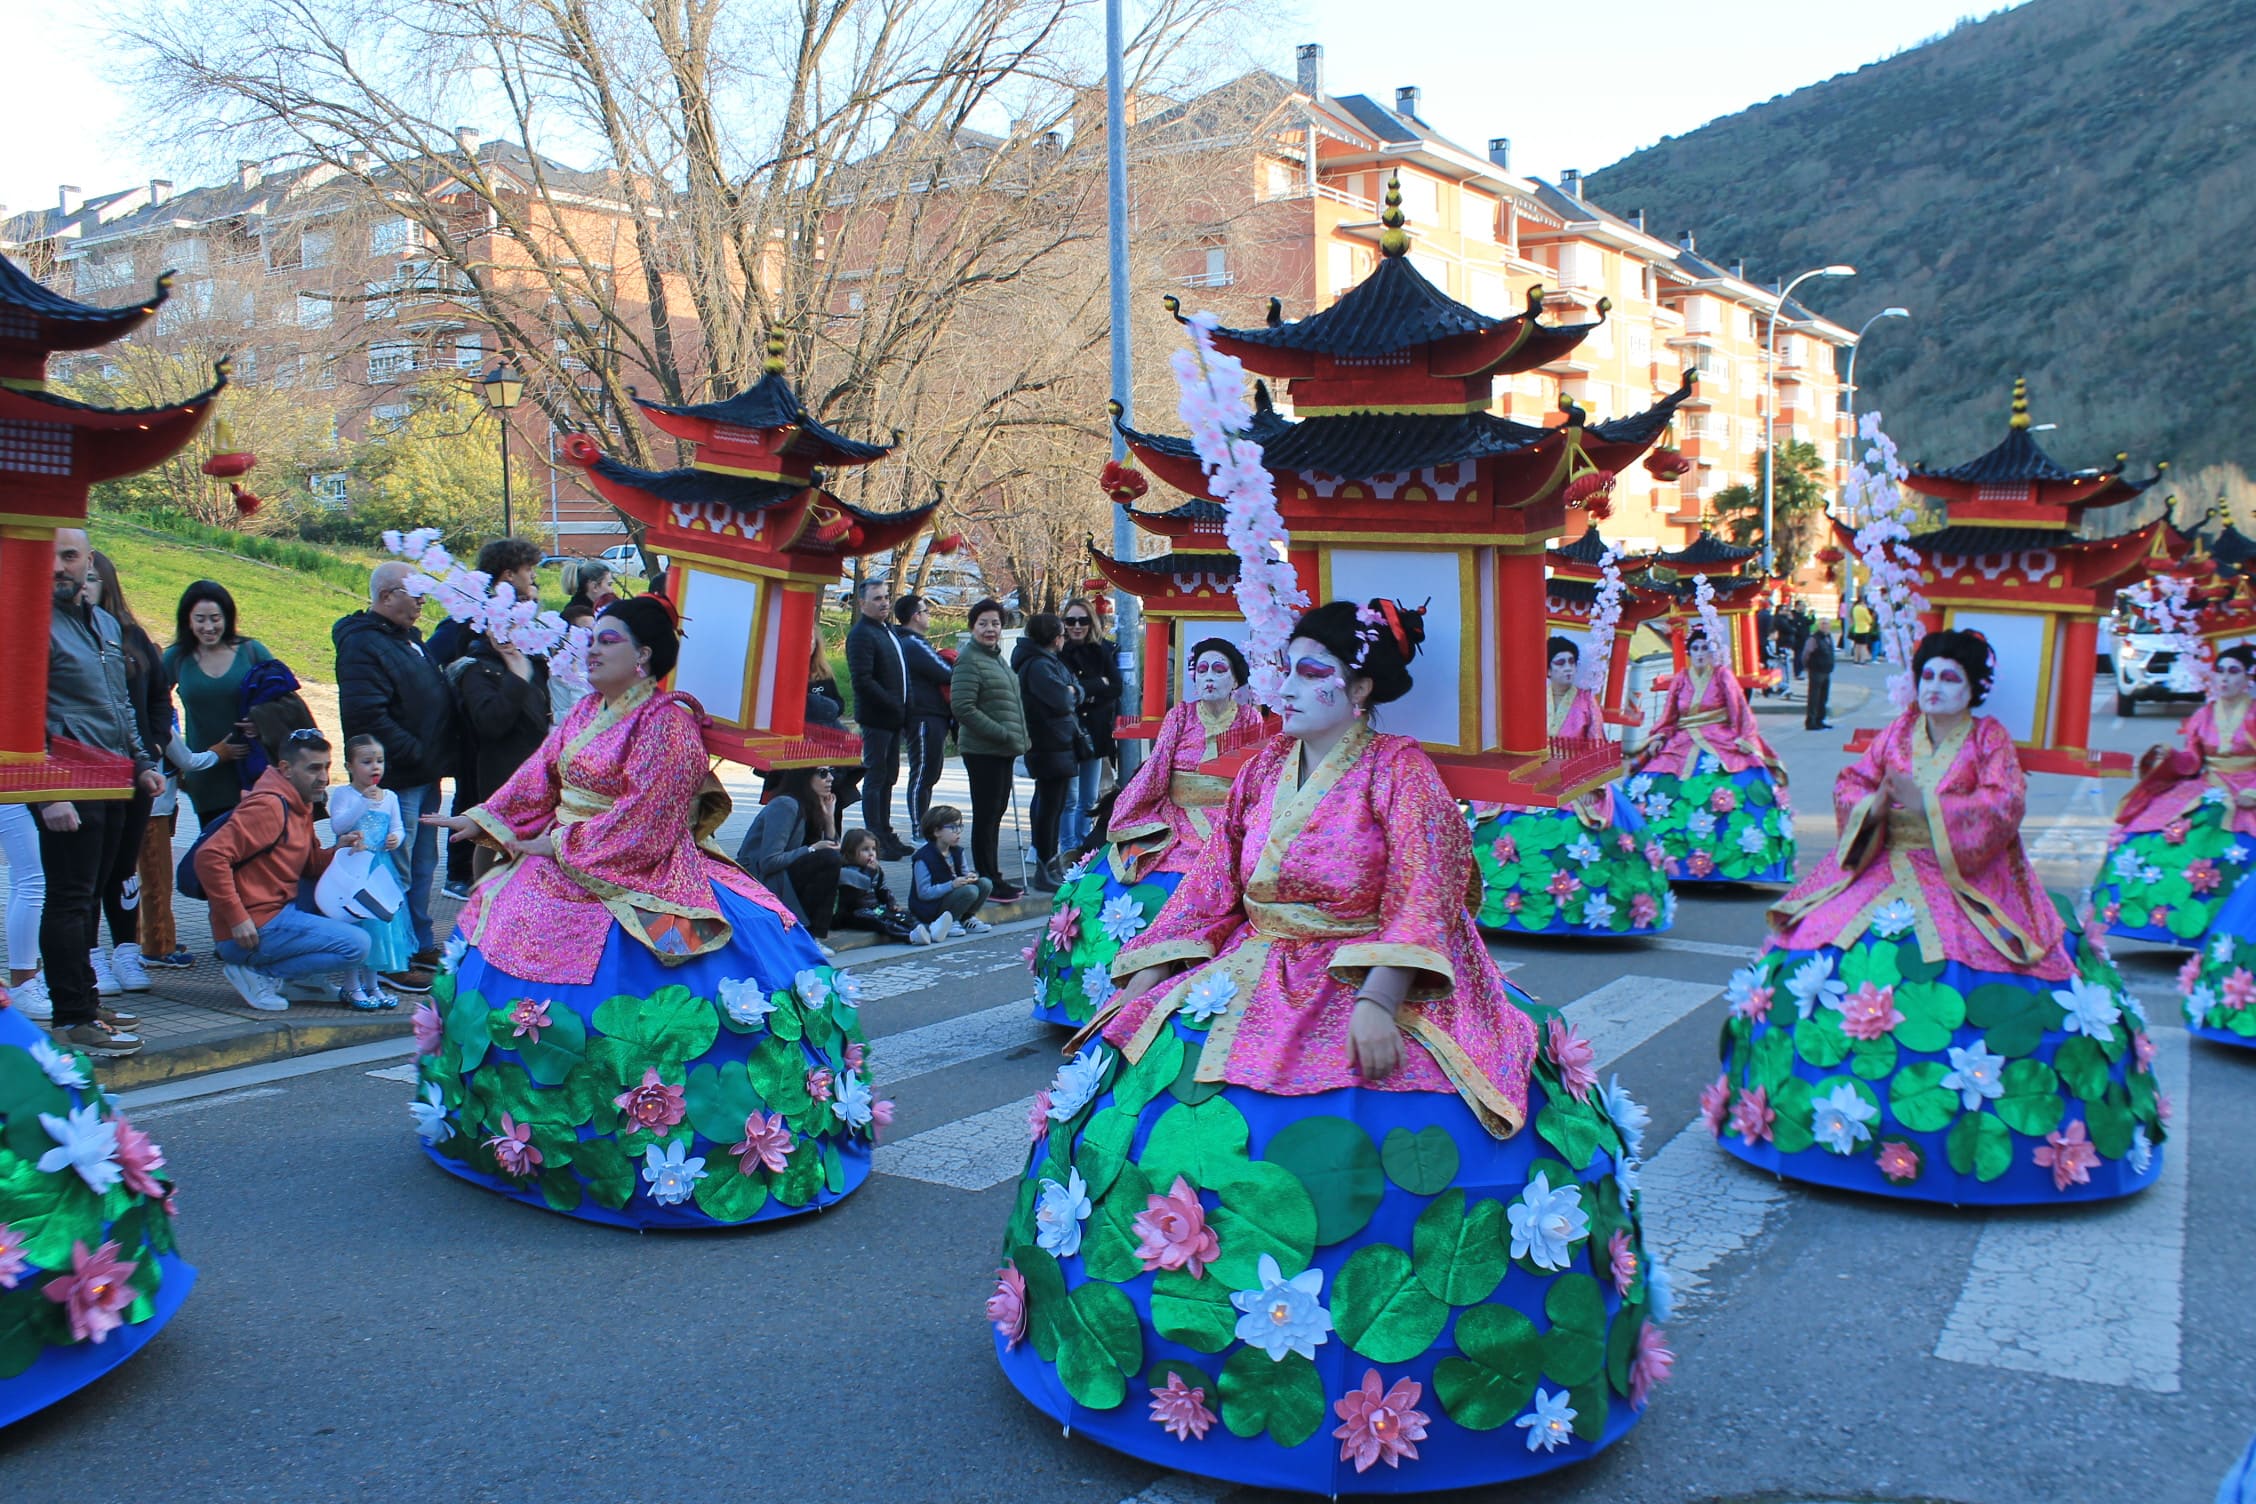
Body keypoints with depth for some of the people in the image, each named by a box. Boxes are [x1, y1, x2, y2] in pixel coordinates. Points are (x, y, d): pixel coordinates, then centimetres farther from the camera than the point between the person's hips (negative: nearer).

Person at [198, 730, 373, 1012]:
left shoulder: (300, 804, 14)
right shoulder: (269, 805, -16)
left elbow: (309, 863, 18)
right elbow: (210, 856, -25)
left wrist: (338, 850, -4)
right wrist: (237, 918, -25)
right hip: (254, 930, -10)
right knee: (357, 945, -16)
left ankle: (300, 978, 10)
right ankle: (260, 974, -7)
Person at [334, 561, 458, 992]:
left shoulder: (409, 637, 16)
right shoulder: (363, 645, -15)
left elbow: (432, 693, 29)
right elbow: (366, 715, -26)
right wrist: (415, 753, -21)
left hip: (424, 777, 10)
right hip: (397, 781, -10)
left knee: (422, 866, 17)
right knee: (396, 872, -5)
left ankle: (422, 945, 28)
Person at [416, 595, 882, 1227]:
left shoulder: (668, 722, -14)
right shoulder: (585, 713, 13)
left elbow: (641, 817, -19)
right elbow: (539, 777, 17)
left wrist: (566, 845, -16)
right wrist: (484, 820, 9)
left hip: (635, 879, -9)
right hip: (560, 869, 9)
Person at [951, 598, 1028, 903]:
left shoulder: (995, 657, 17)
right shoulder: (969, 659, -13)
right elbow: (962, 706, -21)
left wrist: (1016, 738, 15)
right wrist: (1002, 734, -21)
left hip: (1002, 750, 9)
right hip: (982, 750, -9)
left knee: (996, 812, 14)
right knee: (986, 815, -4)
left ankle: (993, 877, 22)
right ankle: (988, 882, 2)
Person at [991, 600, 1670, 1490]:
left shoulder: (1401, 773, -6)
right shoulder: (1263, 771, 11)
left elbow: (1420, 900, -15)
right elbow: (1209, 888, 10)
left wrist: (1376, 1001, -29)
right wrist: (1143, 982, 2)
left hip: (1374, 985, -6)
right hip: (1256, 980, 6)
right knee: (1133, 1100, -8)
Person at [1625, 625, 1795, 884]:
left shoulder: (1723, 676, 6)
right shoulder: (1681, 680, 12)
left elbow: (1739, 712, 3)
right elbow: (1668, 719, 14)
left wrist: (1743, 739, -8)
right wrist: (1658, 739, -1)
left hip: (1722, 745, -2)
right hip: (1682, 747, 2)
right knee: (1647, 786, -14)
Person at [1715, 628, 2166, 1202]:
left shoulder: (1989, 738, 1)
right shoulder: (1897, 732, 10)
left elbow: (2005, 804, -12)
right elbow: (1850, 784, 9)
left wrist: (1928, 805, -20)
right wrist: (1871, 806, -13)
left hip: (1965, 885, -4)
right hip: (1884, 875, 4)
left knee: (1965, 997, -16)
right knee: (1840, 975, -9)